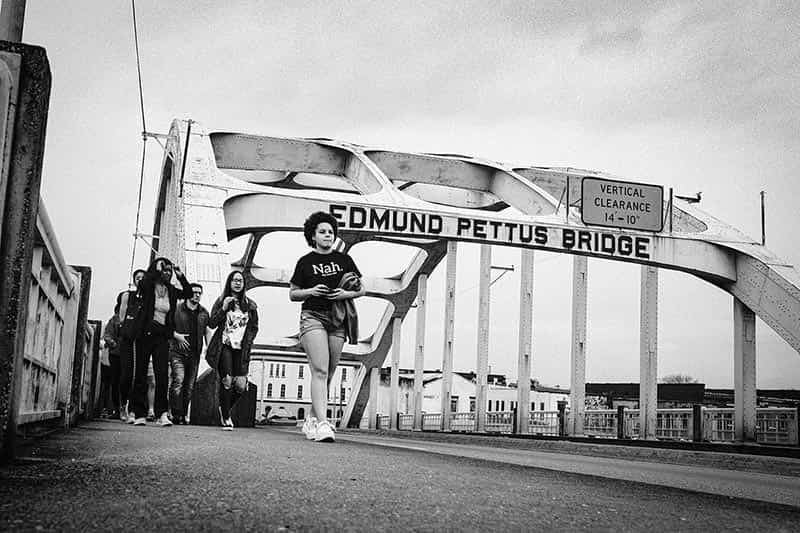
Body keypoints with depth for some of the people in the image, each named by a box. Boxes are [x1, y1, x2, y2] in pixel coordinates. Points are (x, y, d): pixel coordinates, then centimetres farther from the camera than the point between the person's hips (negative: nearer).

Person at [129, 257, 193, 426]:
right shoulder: (148, 287, -2)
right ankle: (139, 414, 7)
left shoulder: (171, 290, 10)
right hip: (145, 334, -2)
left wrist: (180, 276, 4)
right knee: (141, 374, 2)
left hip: (162, 336, 3)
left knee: (162, 374, -9)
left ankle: (162, 414, -10)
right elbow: (142, 283, -23)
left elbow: (189, 293, 11)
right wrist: (156, 270, -13)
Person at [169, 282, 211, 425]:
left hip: (195, 354, 4)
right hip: (178, 352, -4)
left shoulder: (204, 313, 12)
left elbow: (207, 331, 17)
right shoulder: (177, 309, -1)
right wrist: (176, 335, -12)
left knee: (189, 386, 4)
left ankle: (184, 415, 11)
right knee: (178, 380, -17)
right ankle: (177, 414, -14)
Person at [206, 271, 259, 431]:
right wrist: (223, 308, -11)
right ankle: (226, 417, 0)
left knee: (241, 385, -7)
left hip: (241, 349, 2)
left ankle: (225, 408, 21)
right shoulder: (221, 301, 7)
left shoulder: (250, 305, 11)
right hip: (224, 346, -2)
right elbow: (211, 324, 1)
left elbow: (254, 327, 16)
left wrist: (247, 342, 1)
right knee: (226, 380, -13)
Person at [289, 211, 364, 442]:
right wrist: (310, 291, -8)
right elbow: (292, 294, 10)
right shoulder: (305, 262, 5)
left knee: (328, 374, 5)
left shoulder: (344, 259, 11)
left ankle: (311, 419, 20)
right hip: (313, 317, -3)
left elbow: (361, 290, 14)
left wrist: (345, 294, -5)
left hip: (337, 321, 3)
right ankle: (322, 424, -23)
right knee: (319, 371, -16)